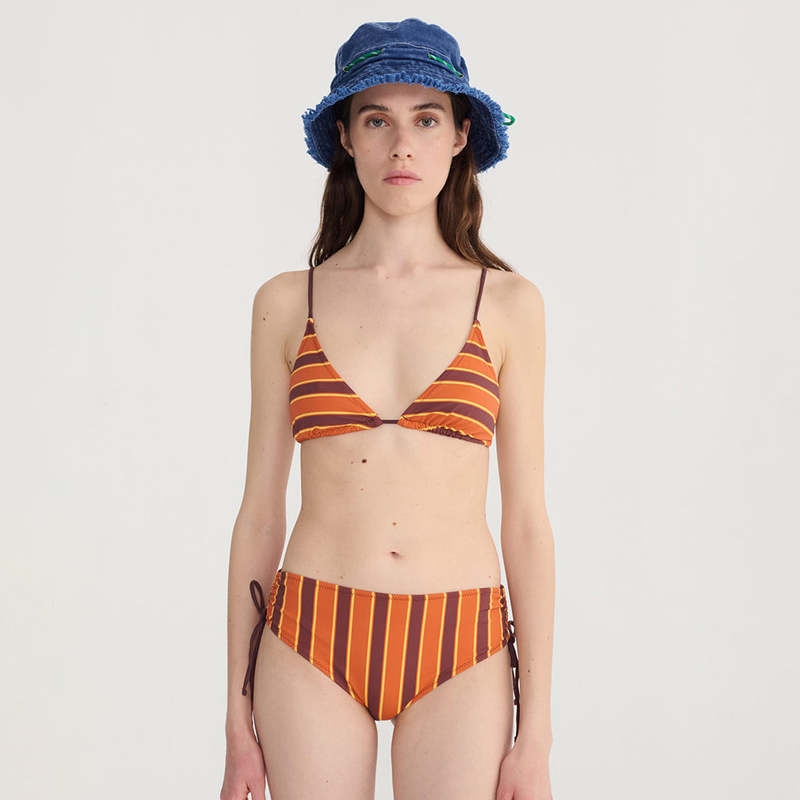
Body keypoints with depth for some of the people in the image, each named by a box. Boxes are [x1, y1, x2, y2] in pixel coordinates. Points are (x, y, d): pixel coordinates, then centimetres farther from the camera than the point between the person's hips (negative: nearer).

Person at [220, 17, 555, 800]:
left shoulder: (507, 303, 1)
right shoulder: (287, 303, 3)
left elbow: (526, 520, 1)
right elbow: (259, 512, 5)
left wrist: (536, 731, -1)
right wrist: (238, 715, 5)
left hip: (458, 653, 0)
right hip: (313, 646, 1)